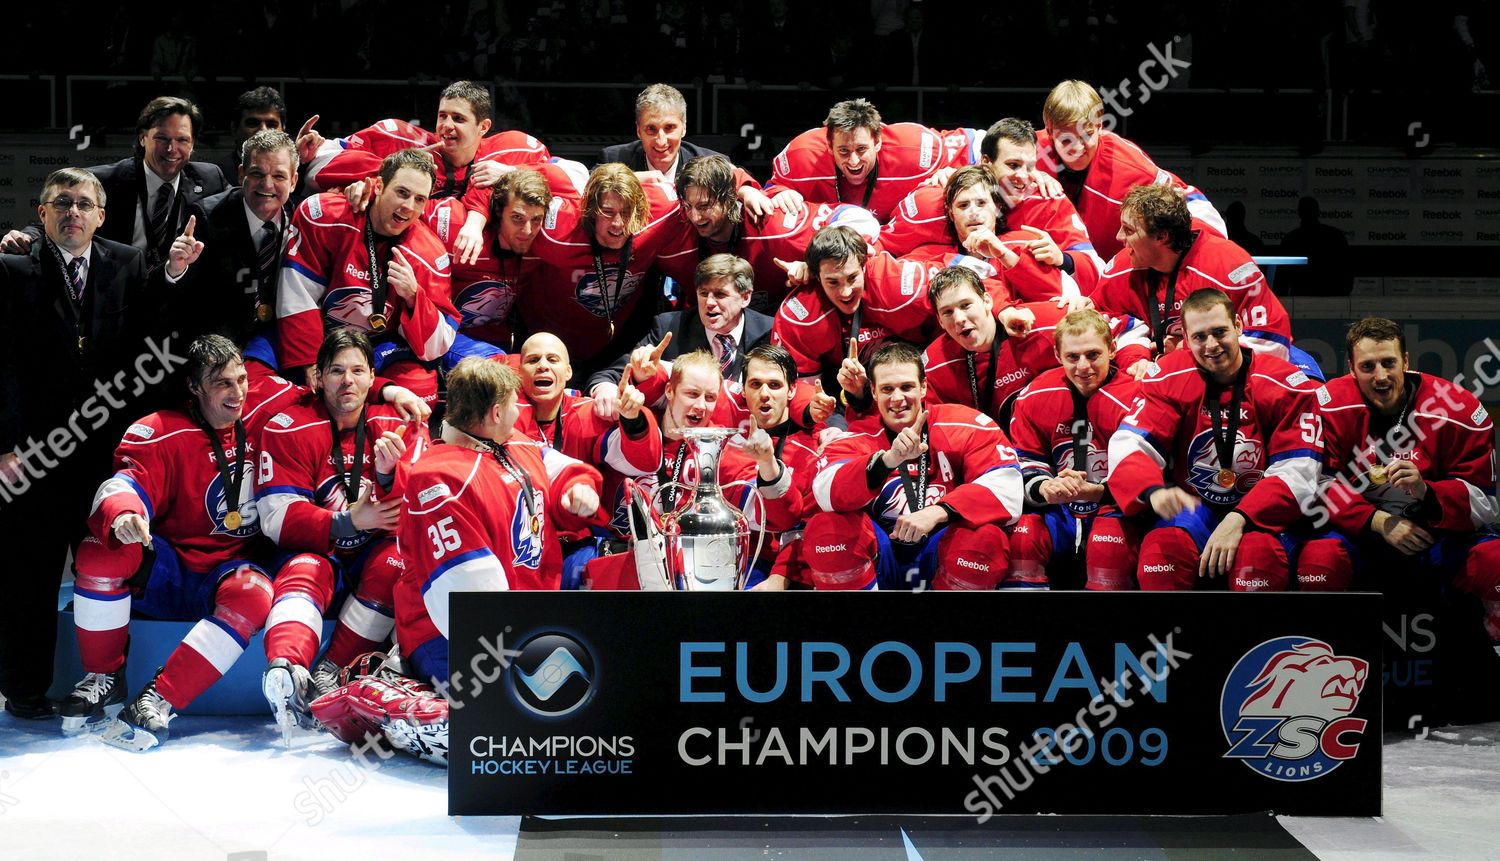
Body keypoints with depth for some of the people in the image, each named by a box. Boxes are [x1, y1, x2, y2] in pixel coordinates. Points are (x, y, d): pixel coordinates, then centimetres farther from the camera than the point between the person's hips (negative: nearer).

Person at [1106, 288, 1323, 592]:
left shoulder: (1284, 383, -8)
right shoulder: (1170, 376, -3)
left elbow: (1297, 471, -13)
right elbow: (1128, 444, -12)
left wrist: (1239, 520, -26)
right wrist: (1154, 491, -35)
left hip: (1261, 512, -2)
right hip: (1192, 507, 2)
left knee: (1259, 554, -34)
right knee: (1161, 547, -30)